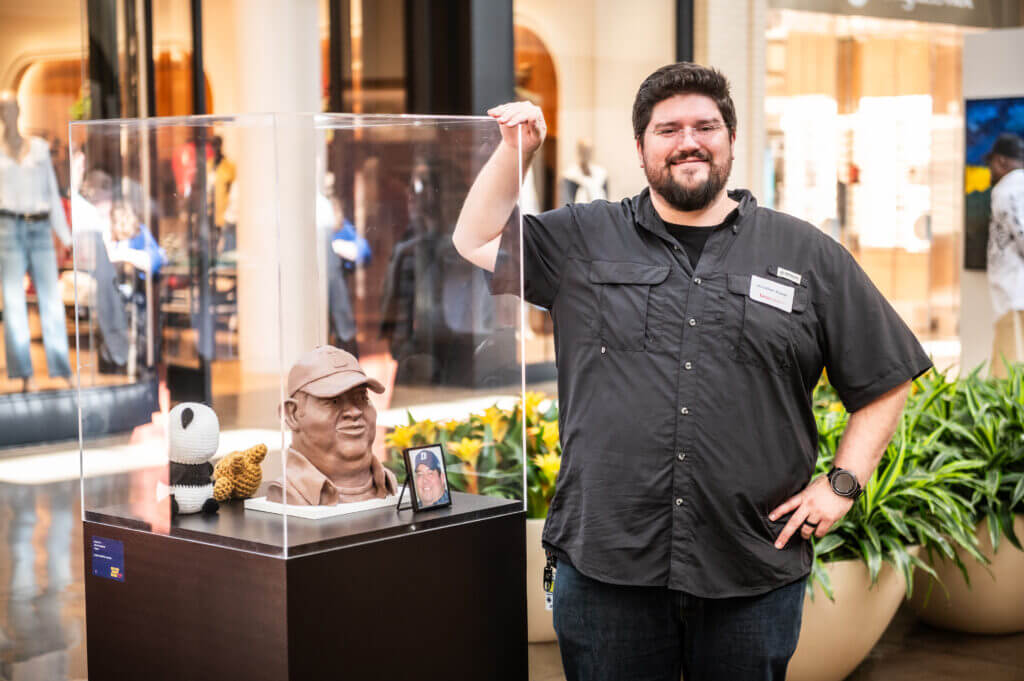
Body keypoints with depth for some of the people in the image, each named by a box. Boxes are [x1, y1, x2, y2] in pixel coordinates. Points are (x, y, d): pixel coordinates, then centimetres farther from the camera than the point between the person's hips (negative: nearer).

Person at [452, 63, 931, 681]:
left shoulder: (809, 256, 7)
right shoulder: (583, 240, 9)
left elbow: (887, 377, 11)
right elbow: (476, 244, 14)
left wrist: (843, 482, 2)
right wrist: (515, 149, 4)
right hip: (603, 569, 0)